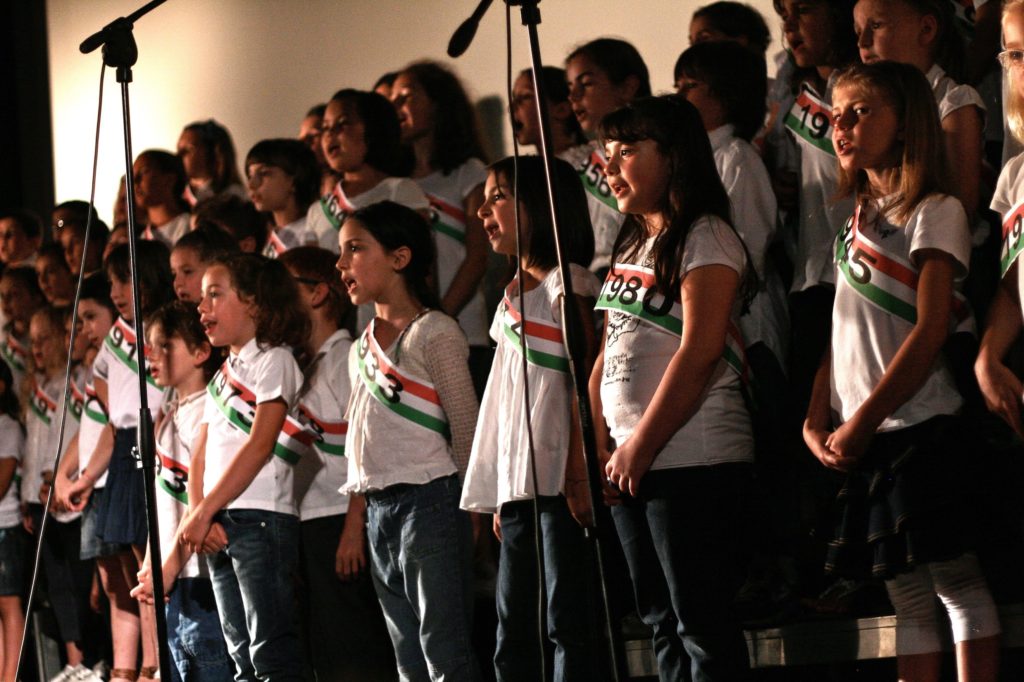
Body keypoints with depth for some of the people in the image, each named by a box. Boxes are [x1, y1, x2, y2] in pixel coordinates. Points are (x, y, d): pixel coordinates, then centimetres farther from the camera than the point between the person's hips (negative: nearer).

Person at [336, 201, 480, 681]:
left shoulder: (434, 334, -6)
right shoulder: (361, 351, 17)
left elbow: (466, 428, -8)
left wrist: (457, 505, -8)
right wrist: (364, 506, 11)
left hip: (428, 500, -8)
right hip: (378, 509, 8)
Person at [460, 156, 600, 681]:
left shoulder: (567, 284, -4)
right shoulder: (515, 293, 20)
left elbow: (583, 383, -12)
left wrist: (578, 475, -20)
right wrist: (501, 498, 16)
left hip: (557, 483, -9)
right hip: (518, 487, 9)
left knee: (567, 623, -11)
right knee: (513, 637, 8)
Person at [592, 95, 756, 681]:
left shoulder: (705, 239, -8)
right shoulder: (633, 247, 18)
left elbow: (699, 353, -17)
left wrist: (641, 447, -16)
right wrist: (601, 447, 6)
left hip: (693, 461, -9)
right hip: (630, 465, 9)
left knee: (701, 622, -8)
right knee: (662, 622, 11)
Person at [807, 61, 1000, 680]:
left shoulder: (937, 212, -5)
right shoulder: (861, 219, 18)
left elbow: (931, 330, -13)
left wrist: (862, 420, -15)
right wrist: (818, 420, 6)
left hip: (922, 425, -7)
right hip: (863, 439, 7)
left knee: (957, 580, -8)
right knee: (908, 595, 6)